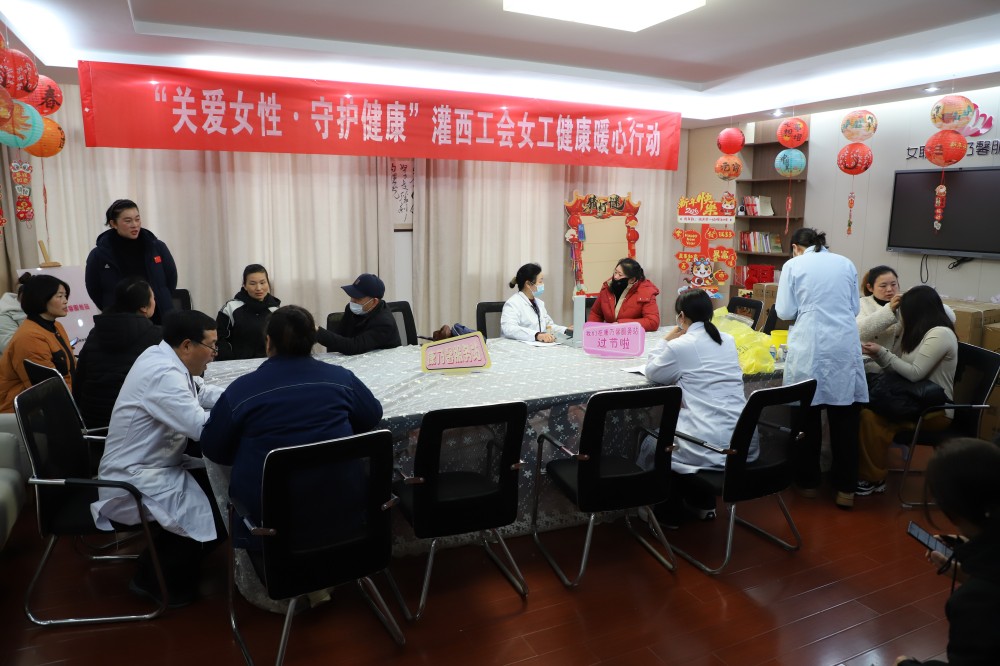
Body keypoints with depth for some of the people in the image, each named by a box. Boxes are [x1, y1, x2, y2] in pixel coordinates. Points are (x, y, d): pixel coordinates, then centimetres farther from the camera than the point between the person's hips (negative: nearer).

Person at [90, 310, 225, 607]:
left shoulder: (164, 357, 4)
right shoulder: (162, 374, -27)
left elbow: (202, 394, 12)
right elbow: (201, 426, -32)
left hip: (153, 467, 10)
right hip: (135, 483, -10)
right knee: (219, 513, -16)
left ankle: (168, 559, 20)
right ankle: (154, 577, 6)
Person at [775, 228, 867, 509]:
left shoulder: (793, 265, 4)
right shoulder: (846, 263, 14)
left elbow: (785, 312, 2)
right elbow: (855, 307, 18)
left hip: (810, 347, -3)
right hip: (845, 346, 3)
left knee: (807, 415, 8)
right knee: (844, 419, 6)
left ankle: (808, 481, 19)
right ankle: (845, 489, 12)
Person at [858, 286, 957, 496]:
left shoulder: (940, 334, -15)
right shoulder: (923, 333, 15)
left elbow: (915, 374, -20)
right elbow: (899, 369, 11)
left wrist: (882, 352, -15)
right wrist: (877, 354, -2)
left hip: (936, 409, -9)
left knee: (871, 416, -28)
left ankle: (874, 479, -13)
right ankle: (863, 470, -10)